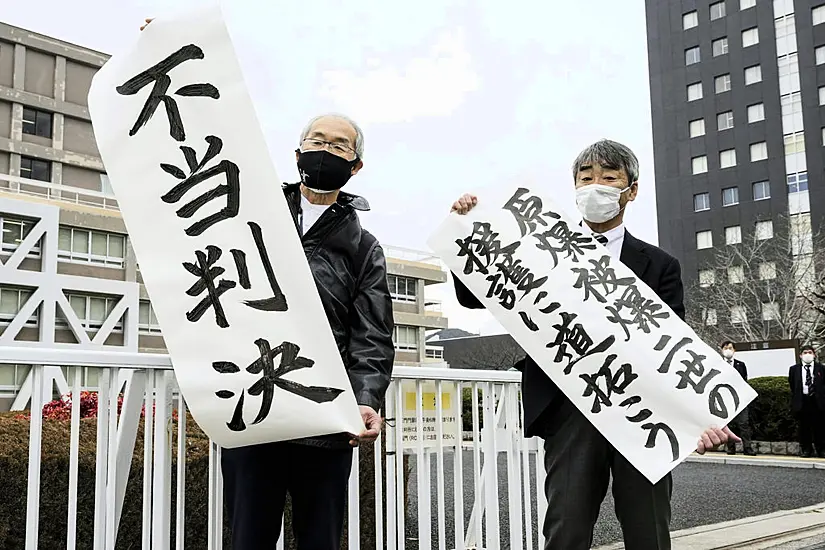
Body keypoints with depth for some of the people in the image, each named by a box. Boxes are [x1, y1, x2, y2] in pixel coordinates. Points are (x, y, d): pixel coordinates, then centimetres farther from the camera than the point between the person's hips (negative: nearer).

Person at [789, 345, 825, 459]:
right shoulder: (794, 369, 7)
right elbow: (792, 386, 10)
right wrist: (795, 400, 8)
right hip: (802, 401, 1)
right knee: (804, 427, 5)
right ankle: (806, 449, 15)